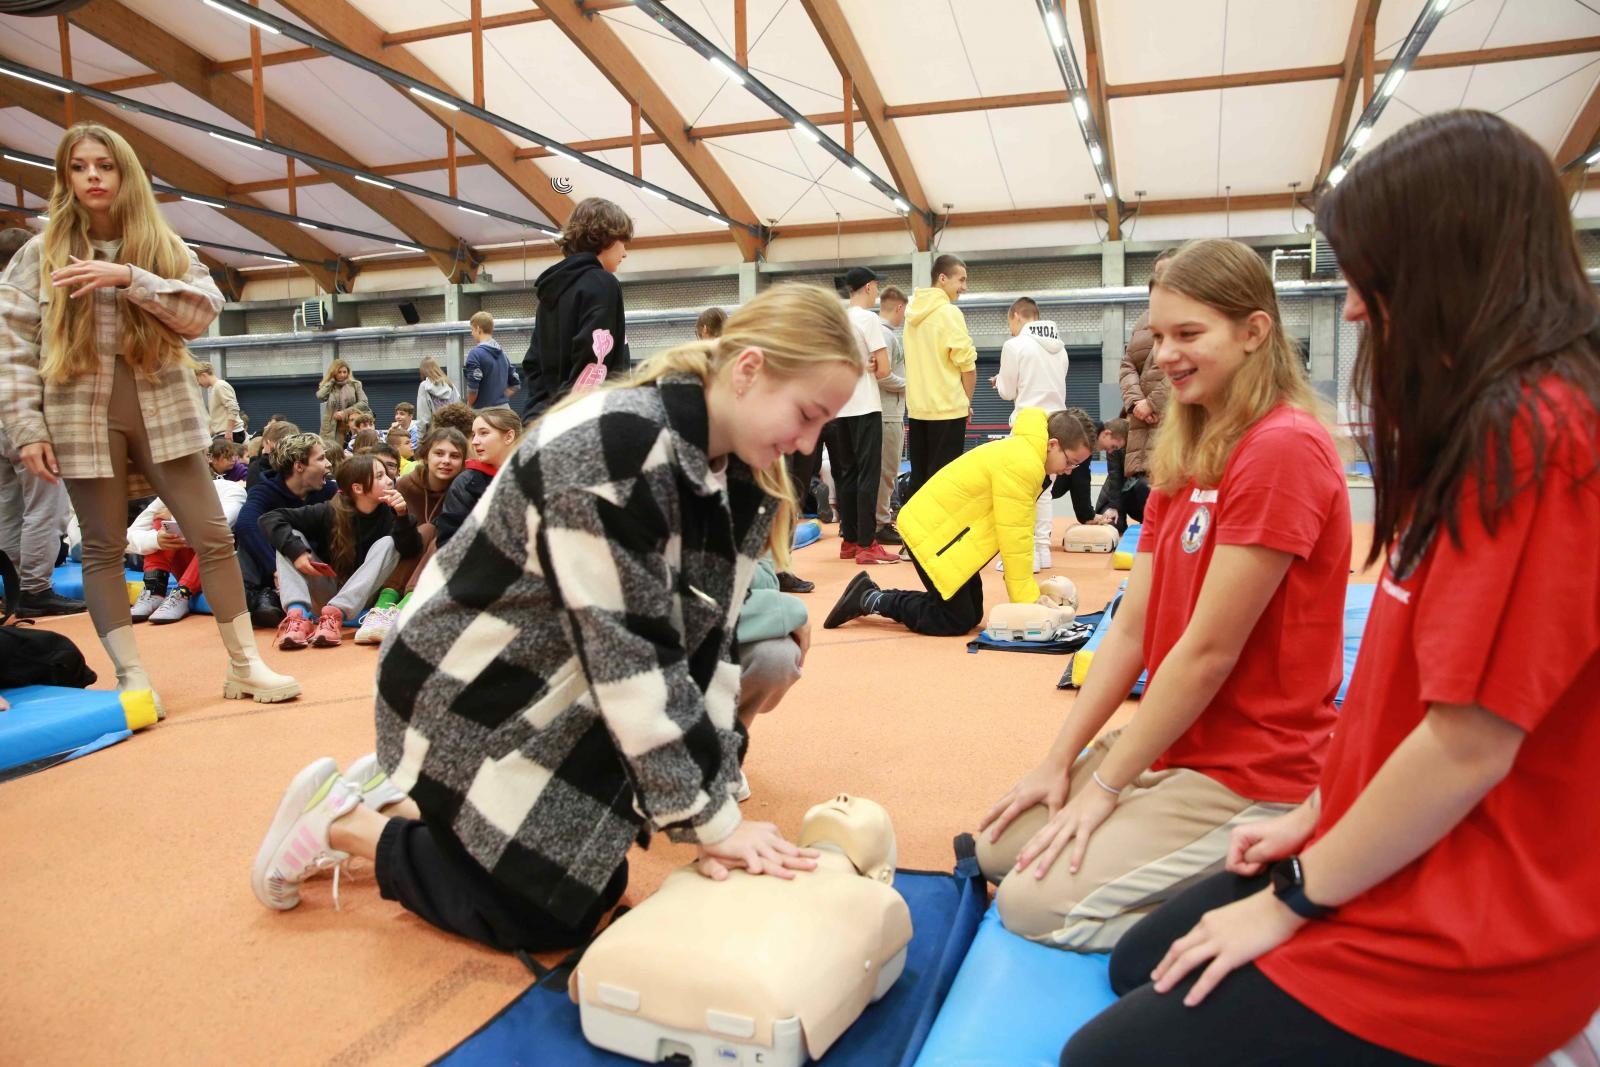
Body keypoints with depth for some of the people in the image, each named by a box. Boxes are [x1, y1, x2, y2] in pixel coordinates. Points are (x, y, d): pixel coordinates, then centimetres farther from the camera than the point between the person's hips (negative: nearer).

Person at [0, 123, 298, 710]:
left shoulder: (164, 244, 7)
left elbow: (203, 310, -7)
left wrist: (129, 277, -19)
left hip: (163, 408, 0)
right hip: (82, 414, 0)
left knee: (212, 535, -2)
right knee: (102, 548, 4)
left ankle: (245, 664, 9)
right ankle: (133, 678, 14)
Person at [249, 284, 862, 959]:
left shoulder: (744, 482, -4)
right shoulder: (615, 447, -31)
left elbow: (705, 644, -6)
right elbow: (629, 654, -31)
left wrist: (712, 809, -13)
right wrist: (712, 819, -24)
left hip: (565, 702, 8)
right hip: (473, 695, -8)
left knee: (597, 879, 13)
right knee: (546, 916, -1)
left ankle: (403, 798, 28)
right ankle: (344, 821, 16)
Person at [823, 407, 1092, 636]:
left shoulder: (1024, 452, 8)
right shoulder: (1020, 465, -24)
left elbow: (1018, 531, 8)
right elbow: (1015, 539, -22)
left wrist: (1030, 592, 4)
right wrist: (1028, 598, -14)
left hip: (946, 527, 10)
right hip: (932, 533, -10)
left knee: (973, 614, 12)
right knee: (957, 621, -6)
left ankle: (872, 596, 15)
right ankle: (871, 599, 2)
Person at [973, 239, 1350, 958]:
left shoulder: (1284, 447, -20)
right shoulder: (1185, 457, 9)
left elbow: (1209, 649, -21)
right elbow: (1132, 626, 5)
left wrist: (1104, 786, -13)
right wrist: (1060, 760, 0)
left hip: (1250, 776, -9)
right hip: (1175, 745, 9)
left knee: (1032, 901, -12)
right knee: (997, 848, 7)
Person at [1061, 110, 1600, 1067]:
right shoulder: (1499, 423, 10)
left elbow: (1470, 746, -24)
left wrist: (1294, 897, -12)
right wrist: (1315, 819, 10)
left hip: (1467, 936, -10)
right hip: (1407, 861, 10)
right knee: (1140, 965, 18)